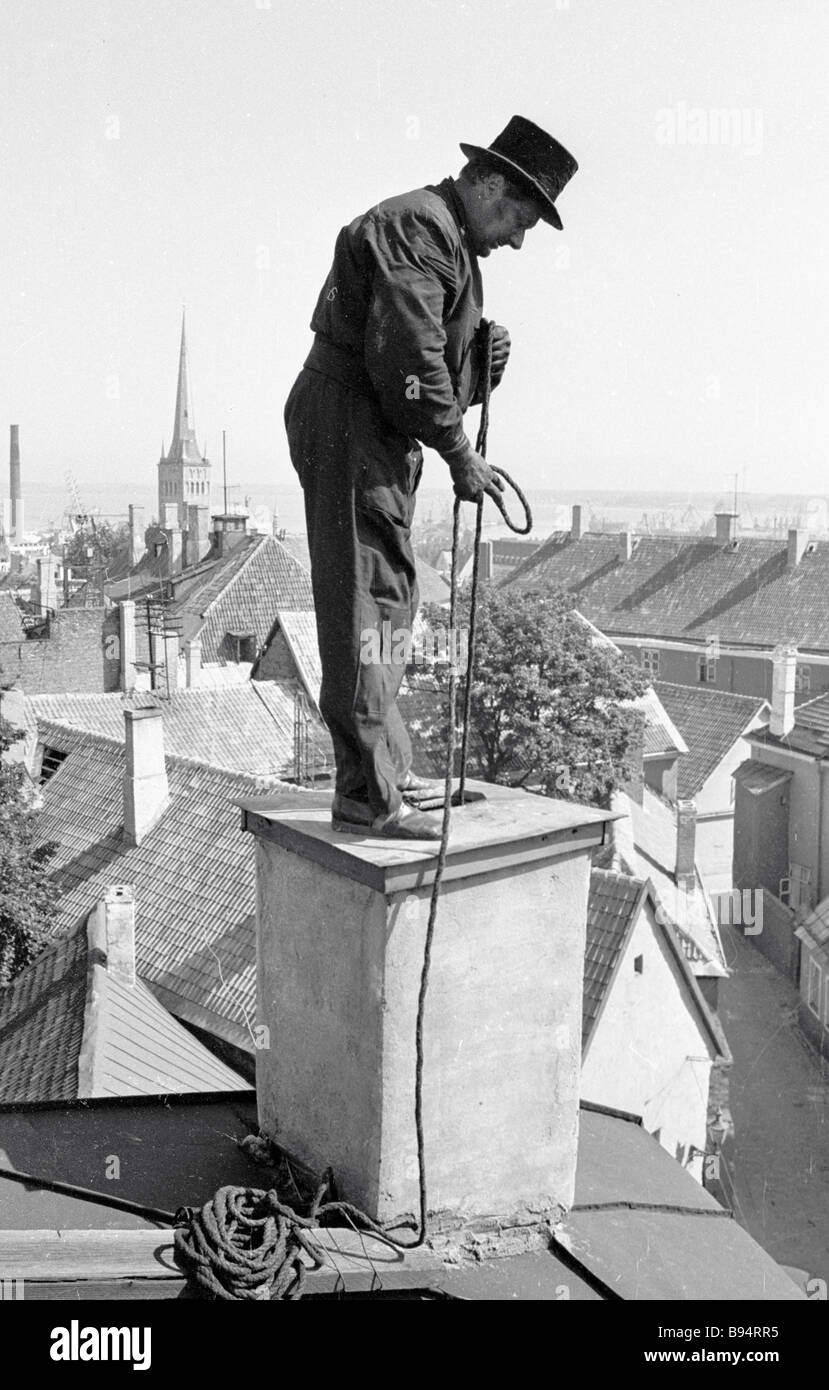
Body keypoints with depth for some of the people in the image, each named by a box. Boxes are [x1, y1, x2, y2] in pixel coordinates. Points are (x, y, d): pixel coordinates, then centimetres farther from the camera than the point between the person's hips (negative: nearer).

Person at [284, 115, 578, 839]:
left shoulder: (450, 243, 23)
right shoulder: (415, 225, -11)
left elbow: (433, 366, 23)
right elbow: (405, 359, -21)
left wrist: (483, 360, 3)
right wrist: (460, 453, -15)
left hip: (383, 440, 11)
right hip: (348, 426, -11)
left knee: (390, 602, 15)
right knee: (366, 608, -12)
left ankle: (386, 766, 25)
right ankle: (368, 796, -9)